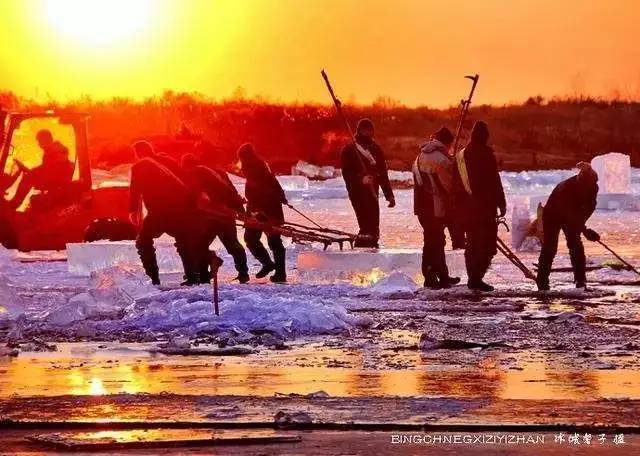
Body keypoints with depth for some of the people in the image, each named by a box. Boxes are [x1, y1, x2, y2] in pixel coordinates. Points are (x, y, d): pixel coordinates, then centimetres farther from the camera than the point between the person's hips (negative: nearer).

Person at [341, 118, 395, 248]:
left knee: (373, 225, 4)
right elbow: (347, 174, -7)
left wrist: (389, 194, 16)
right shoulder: (349, 150, 0)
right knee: (367, 226, -15)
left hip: (372, 192, 6)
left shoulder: (376, 149, 15)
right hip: (358, 192, -6)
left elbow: (383, 174, 19)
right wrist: (361, 179, -23)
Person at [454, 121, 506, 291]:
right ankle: (476, 278, -13)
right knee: (487, 245, -4)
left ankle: (473, 278, 20)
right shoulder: (485, 153, -11)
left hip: (467, 207, 7)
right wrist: (501, 204, -6)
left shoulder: (460, 155, 11)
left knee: (472, 243, 17)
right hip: (485, 207, -7)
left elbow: (457, 184, 15)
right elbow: (495, 181, -11)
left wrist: (460, 205, 21)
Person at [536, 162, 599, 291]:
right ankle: (542, 281, -1)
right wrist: (585, 230, -42)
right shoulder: (565, 187, -39)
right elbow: (569, 213, -39)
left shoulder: (593, 188, -21)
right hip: (553, 215, -5)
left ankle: (580, 281, -3)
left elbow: (590, 207, -9)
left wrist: (580, 222, -21)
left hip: (573, 217, 5)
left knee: (576, 245, -5)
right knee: (549, 247, -9)